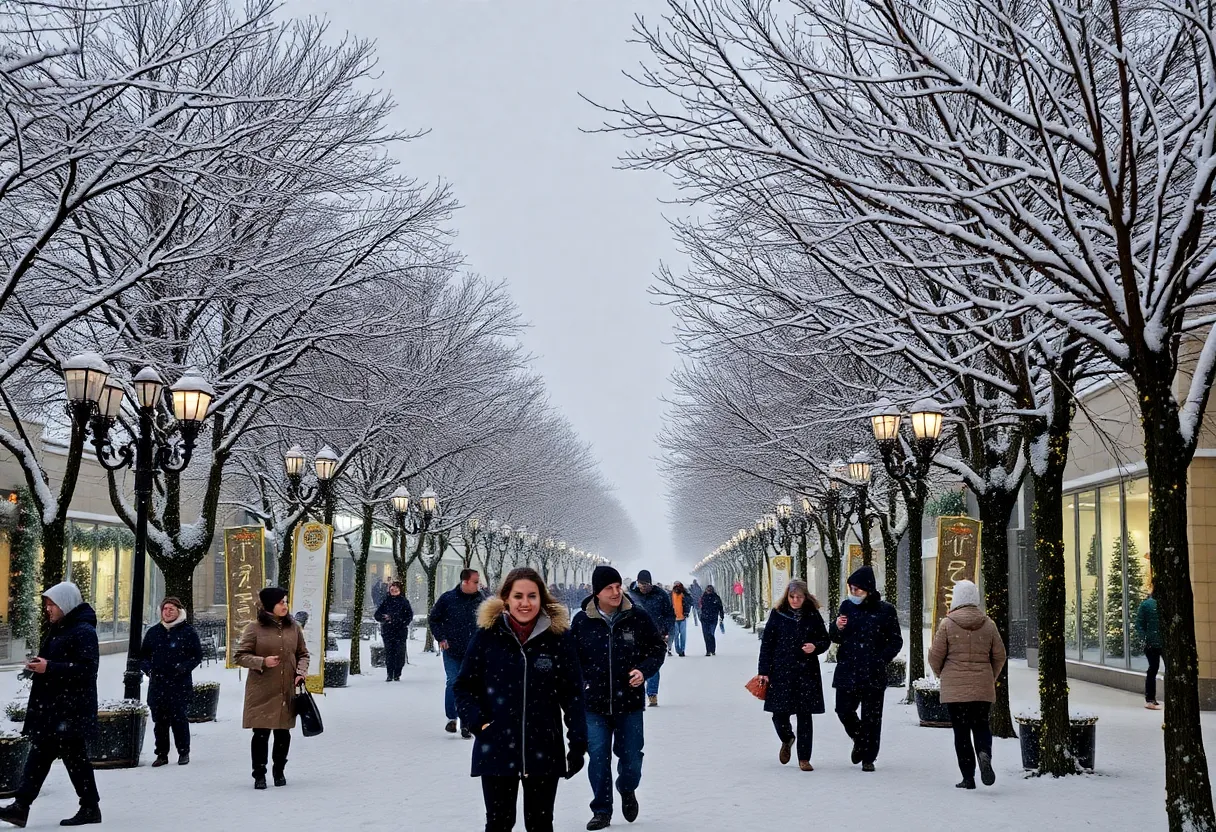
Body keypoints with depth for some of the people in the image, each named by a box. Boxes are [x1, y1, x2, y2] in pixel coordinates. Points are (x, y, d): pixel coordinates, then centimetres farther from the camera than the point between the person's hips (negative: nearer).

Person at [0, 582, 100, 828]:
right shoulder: (57, 629, 17)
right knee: (39, 754, 6)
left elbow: (86, 669, -22)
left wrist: (49, 668, -23)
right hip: (51, 706, 10)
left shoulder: (84, 631, -14)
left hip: (71, 708, -10)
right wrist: (38, 666, 6)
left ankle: (90, 808, 8)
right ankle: (21, 807, 6)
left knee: (73, 756, -3)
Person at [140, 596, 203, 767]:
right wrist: (147, 667, 0)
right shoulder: (153, 632, 13)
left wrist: (184, 666, -14)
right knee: (159, 721, 5)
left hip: (180, 684, -4)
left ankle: (184, 752, 8)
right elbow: (143, 655, 20)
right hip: (157, 684, 4)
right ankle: (161, 754, 15)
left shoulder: (188, 632, 1)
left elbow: (197, 656, 3)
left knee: (179, 719, -5)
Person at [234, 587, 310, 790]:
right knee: (261, 733, -1)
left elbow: (302, 654, 17)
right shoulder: (254, 628, -5)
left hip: (287, 692, 3)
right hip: (262, 693, -3)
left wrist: (301, 671, -2)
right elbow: (239, 656, -3)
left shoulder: (293, 627, 7)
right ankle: (259, 774, 13)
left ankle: (279, 771, 26)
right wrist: (262, 662, -17)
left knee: (283, 733, 8)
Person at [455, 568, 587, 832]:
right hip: (496, 749, 0)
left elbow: (573, 695, 0)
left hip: (544, 751, 0)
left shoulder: (559, 636, -3)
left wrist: (578, 742, -5)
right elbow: (465, 687, 4)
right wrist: (478, 722, -10)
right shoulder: (488, 634, -5)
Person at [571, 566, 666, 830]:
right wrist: (579, 682, 0)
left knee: (631, 756, 8)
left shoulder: (637, 618, -6)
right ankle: (602, 810, 16)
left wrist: (644, 670, -11)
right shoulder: (582, 621, -5)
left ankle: (627, 790, 39)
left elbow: (657, 647, 5)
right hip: (594, 702, 0)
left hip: (630, 701, 0)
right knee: (598, 758, 2)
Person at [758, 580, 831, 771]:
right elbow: (767, 643, 3)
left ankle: (804, 758, 11)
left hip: (806, 672, 0)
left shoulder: (813, 616, 3)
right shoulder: (777, 615, 1)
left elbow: (826, 640, 12)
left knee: (804, 715, 1)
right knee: (779, 713, -1)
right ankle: (787, 740, 33)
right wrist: (764, 671, -1)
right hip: (781, 671, 0)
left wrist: (816, 646, -11)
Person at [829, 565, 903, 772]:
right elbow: (836, 638, 13)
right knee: (844, 710, 3)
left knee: (871, 717, 3)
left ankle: (868, 758, 15)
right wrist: (837, 628, -10)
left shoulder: (885, 610, -5)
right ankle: (859, 739, 31)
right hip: (847, 670, 3)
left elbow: (896, 641, 2)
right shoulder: (847, 606, 4)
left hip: (873, 673, -3)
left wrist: (881, 660, -11)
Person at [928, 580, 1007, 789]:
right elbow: (999, 656, 7)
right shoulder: (988, 624, 2)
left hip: (954, 689, -2)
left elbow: (935, 655, -4)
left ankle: (968, 777, 3)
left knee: (961, 731, 5)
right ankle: (984, 754, -19)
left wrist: (941, 674, 15)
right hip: (983, 689, 2)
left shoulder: (947, 624, -7)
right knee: (981, 726, 12)